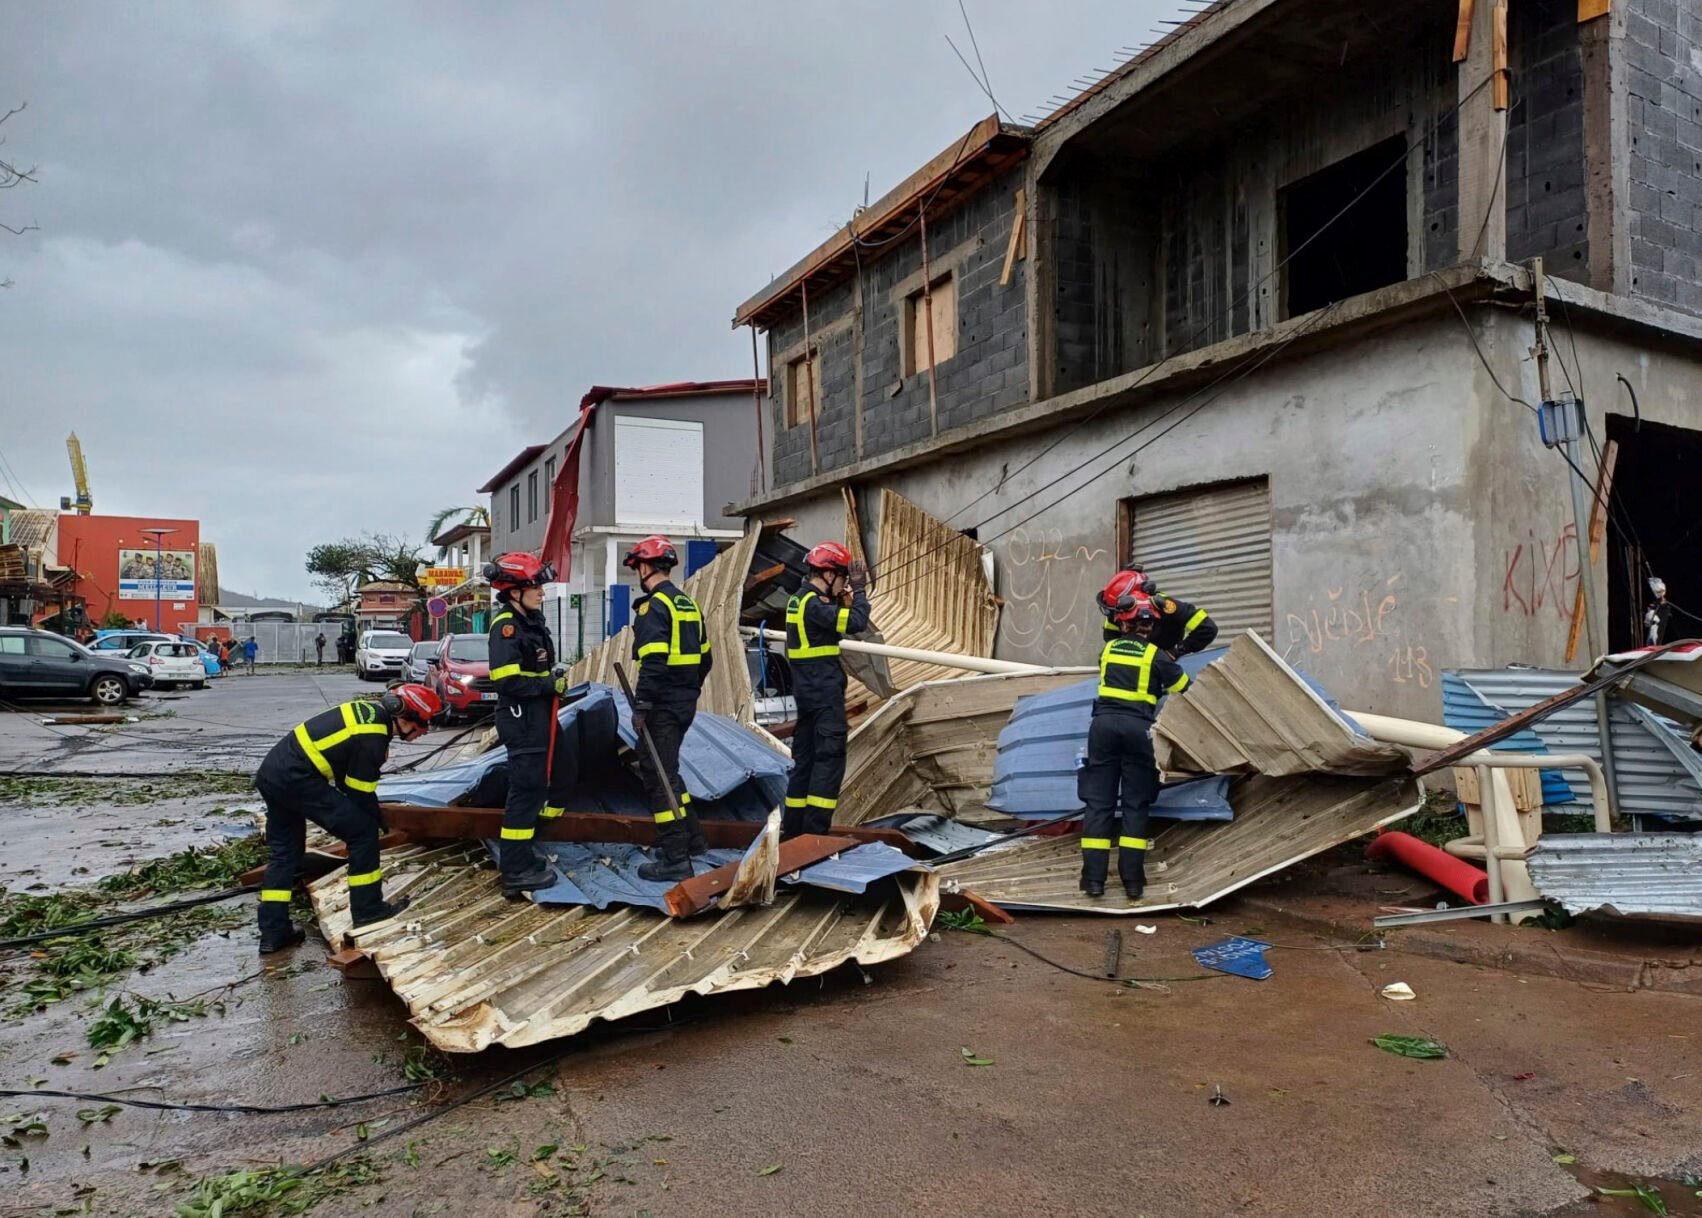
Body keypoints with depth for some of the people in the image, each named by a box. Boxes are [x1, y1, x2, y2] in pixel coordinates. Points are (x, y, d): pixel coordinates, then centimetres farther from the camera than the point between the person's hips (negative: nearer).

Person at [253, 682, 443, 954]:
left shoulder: (372, 710, 8)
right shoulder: (371, 741, -19)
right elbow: (360, 794, -9)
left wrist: (373, 815, 20)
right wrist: (378, 822, 9)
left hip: (271, 771, 10)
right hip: (297, 778, -10)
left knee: (283, 851, 18)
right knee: (363, 830, -3)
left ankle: (273, 933, 22)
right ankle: (367, 908, 6)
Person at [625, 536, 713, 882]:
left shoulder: (654, 606, -14)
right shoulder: (689, 605, 14)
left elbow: (653, 661, -23)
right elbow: (705, 658, 18)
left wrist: (641, 706, -19)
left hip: (662, 707, -9)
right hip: (685, 703, 9)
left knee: (658, 775, -3)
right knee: (666, 770, 22)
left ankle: (675, 859, -1)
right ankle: (691, 837, 29)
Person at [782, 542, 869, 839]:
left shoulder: (799, 599, 14)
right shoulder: (814, 604, -17)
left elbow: (840, 619, 19)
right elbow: (856, 623, -22)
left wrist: (849, 595, 6)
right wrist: (858, 590, -10)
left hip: (807, 691, 10)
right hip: (825, 694, -10)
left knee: (805, 758, 14)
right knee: (830, 758, -7)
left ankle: (792, 829, 20)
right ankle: (815, 830, -9)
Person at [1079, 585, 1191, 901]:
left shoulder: (1108, 649, 10)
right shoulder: (1156, 656, 2)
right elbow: (1184, 689, 8)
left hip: (1104, 724, 2)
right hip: (1138, 728, -2)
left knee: (1098, 801, 4)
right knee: (1135, 804, 6)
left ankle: (1094, 878, 1)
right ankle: (1132, 879, 2)